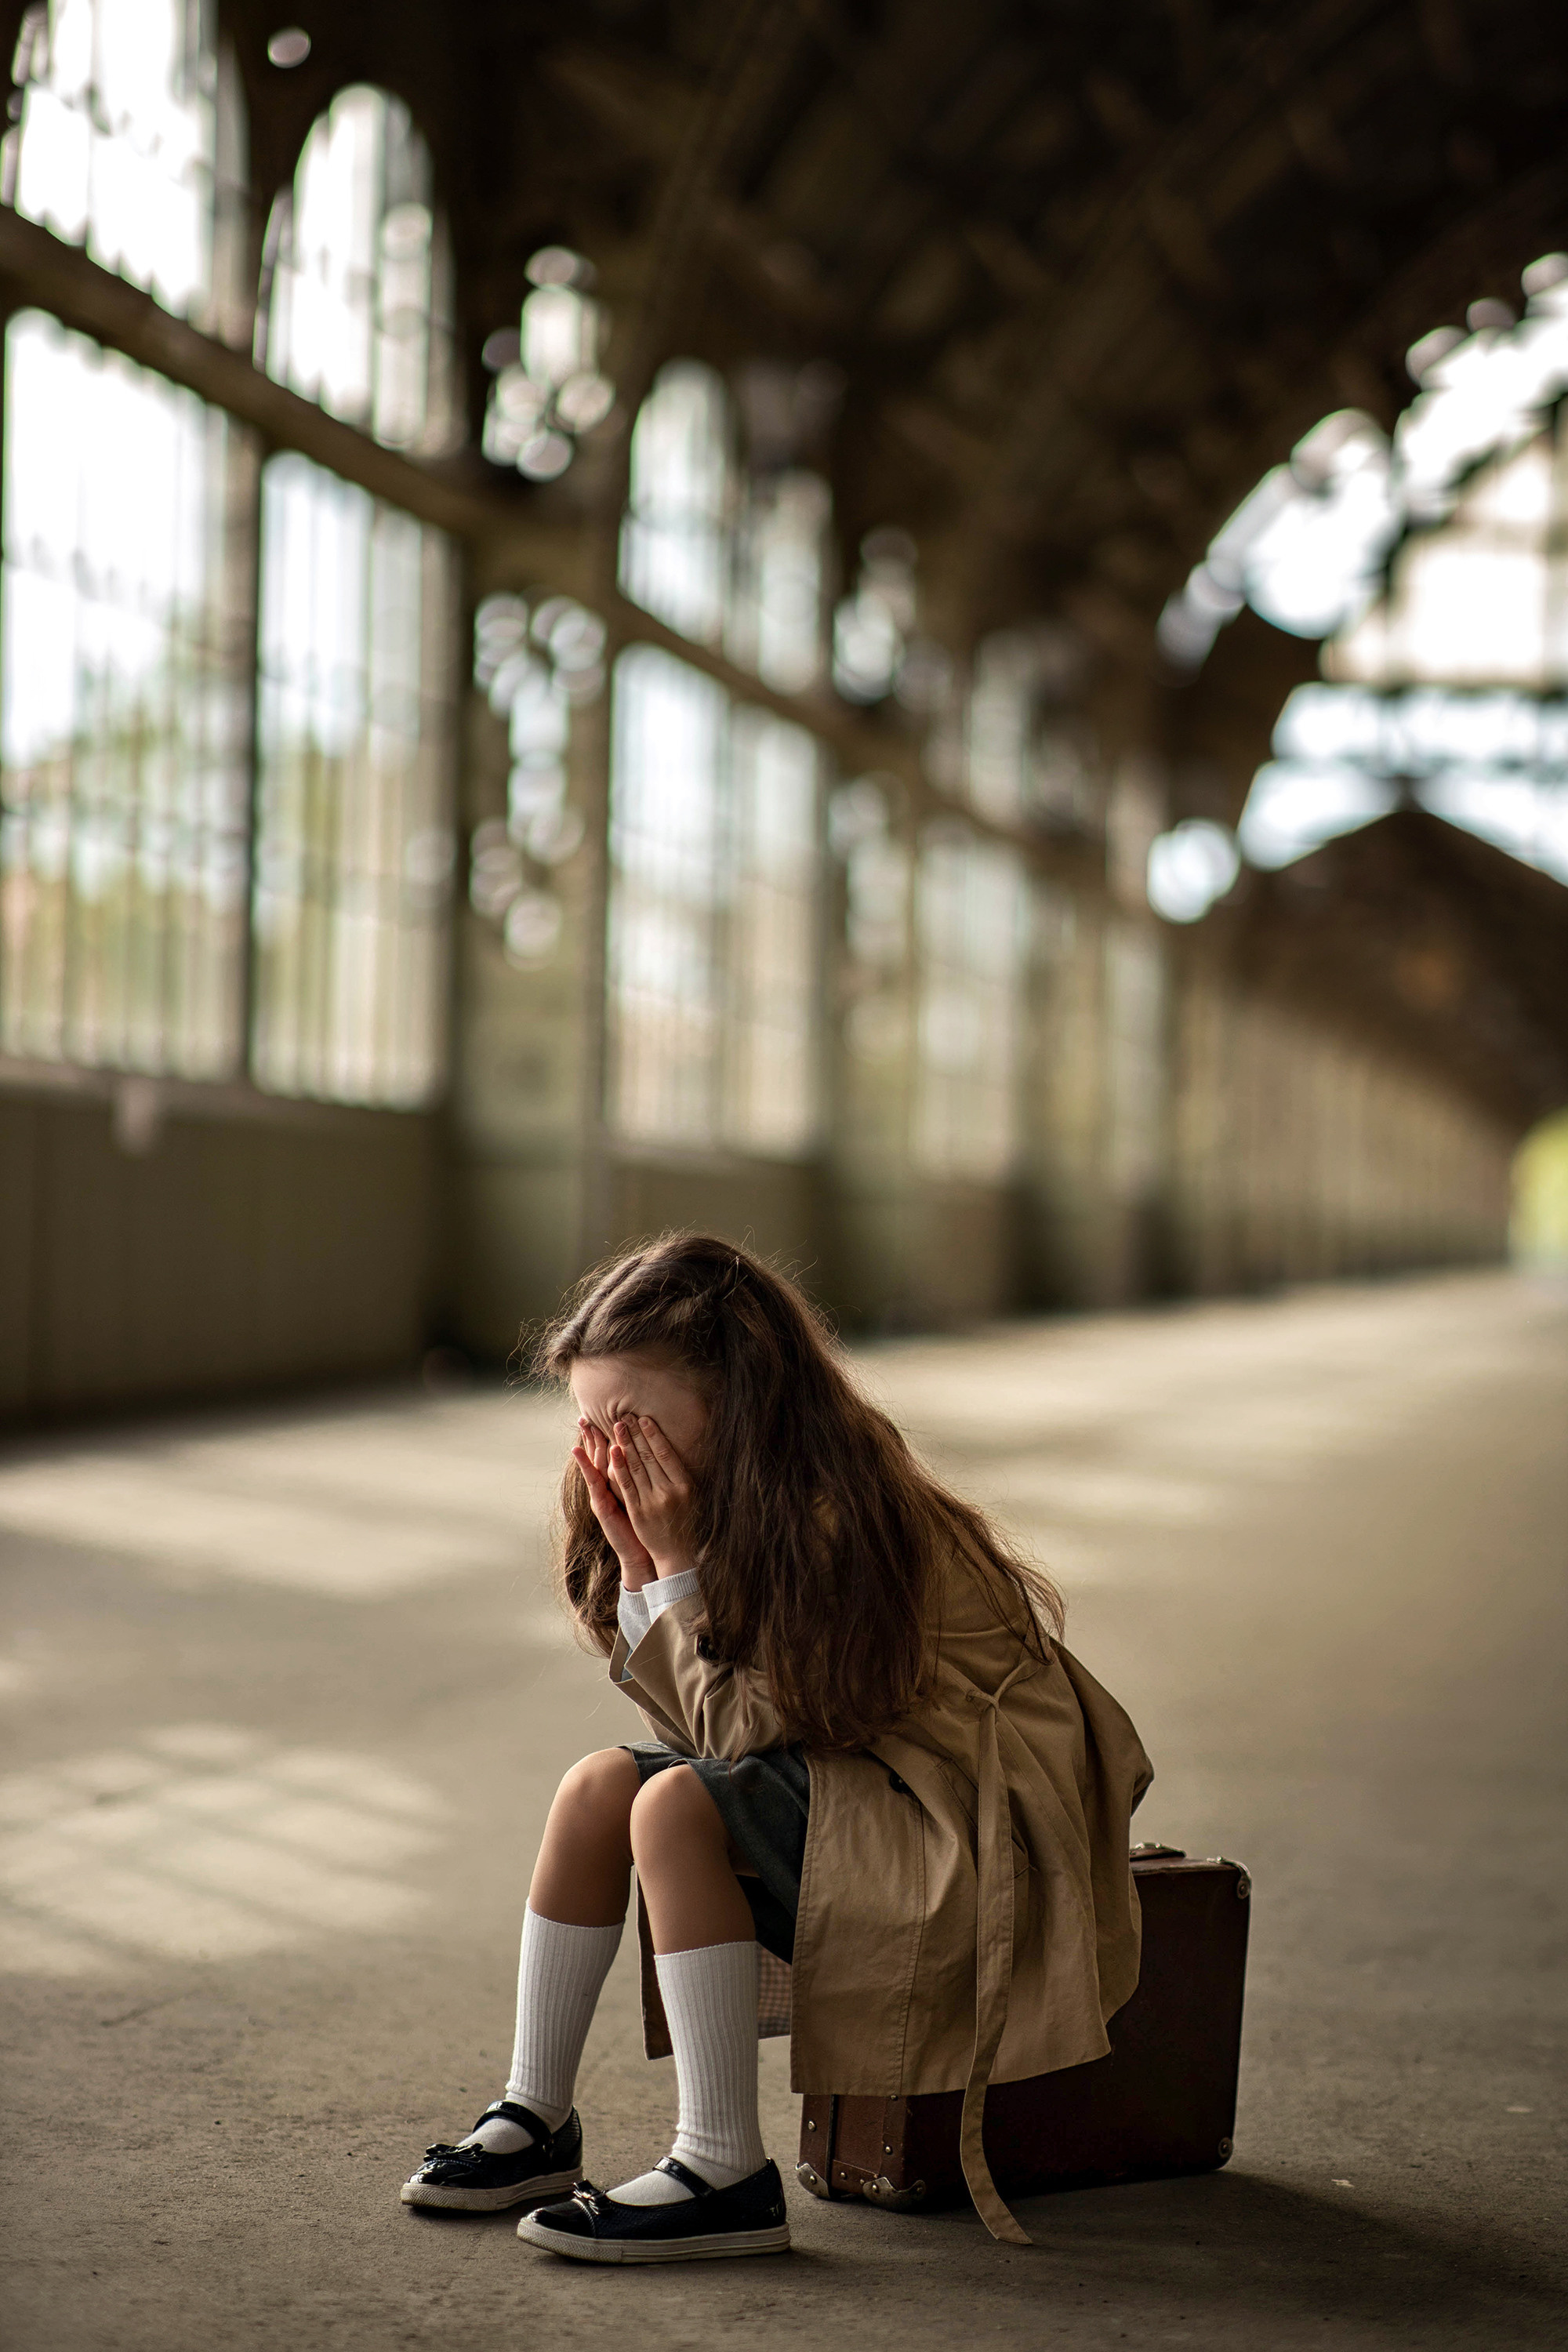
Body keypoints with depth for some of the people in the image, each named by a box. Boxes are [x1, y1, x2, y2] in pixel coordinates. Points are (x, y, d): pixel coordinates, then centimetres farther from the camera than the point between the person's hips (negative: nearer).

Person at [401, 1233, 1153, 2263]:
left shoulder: (837, 1519, -23)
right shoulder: (741, 1509, 4)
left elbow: (744, 1734, -22)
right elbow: (702, 1727, 0)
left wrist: (680, 1563, -22)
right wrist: (637, 1558, -9)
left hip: (962, 1821, -10)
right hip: (840, 1781, 10)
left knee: (678, 1805, -26)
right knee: (601, 1784, -2)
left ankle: (725, 2177, -23)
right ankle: (536, 2122, 5)